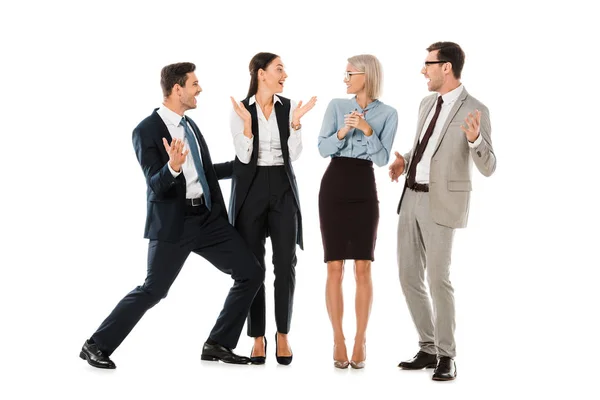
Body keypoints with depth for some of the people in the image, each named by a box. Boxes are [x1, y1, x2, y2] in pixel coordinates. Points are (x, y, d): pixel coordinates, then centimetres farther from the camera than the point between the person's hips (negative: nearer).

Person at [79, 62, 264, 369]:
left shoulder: (190, 124, 13)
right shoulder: (146, 130, -11)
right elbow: (156, 185, -17)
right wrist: (173, 167, -38)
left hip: (209, 217, 7)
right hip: (173, 223, -7)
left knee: (251, 274, 1)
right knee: (153, 290, -6)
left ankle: (217, 344, 12)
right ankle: (97, 345, 11)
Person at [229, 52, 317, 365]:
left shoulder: (289, 107, 3)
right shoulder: (240, 109, -3)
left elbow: (294, 154, -1)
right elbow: (244, 156, -9)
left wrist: (296, 121, -12)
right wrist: (247, 121, -20)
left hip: (283, 189, 2)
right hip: (251, 190, -2)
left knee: (285, 265, -1)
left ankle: (283, 334, 14)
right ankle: (258, 338, 11)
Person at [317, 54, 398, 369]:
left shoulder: (387, 114, 2)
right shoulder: (336, 105, 6)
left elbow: (382, 159, -5)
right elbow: (323, 148, -1)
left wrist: (368, 130, -17)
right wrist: (342, 132, -18)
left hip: (364, 190, -1)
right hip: (334, 186, 1)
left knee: (363, 268, -3)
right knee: (335, 267, 0)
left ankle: (360, 340, 7)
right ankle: (338, 340, 8)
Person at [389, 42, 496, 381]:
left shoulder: (476, 110, -12)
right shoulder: (428, 104, 12)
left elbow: (487, 168, -17)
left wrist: (475, 138, -37)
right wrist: (405, 161, 8)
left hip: (442, 203, -7)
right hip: (412, 198, 7)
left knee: (438, 278, -10)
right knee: (409, 277, 6)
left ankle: (446, 358, 4)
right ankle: (429, 350, 18)